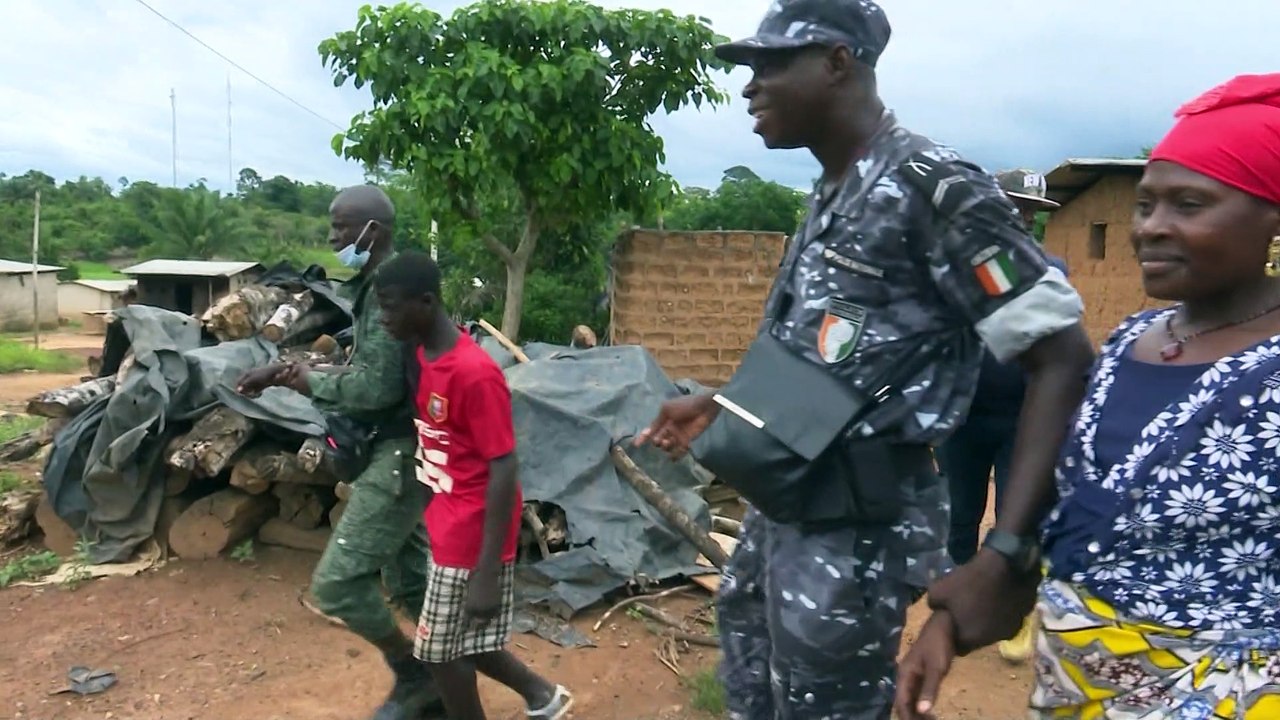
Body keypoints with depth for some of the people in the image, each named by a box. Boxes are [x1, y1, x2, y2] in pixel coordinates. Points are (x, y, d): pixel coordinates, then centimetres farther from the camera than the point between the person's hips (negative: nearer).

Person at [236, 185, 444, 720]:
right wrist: (287, 372, 11)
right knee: (407, 580, 17)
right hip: (392, 451, 10)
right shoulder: (372, 286, 13)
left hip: (399, 455, -10)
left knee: (336, 584, -6)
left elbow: (377, 387, -24)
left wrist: (312, 385, -9)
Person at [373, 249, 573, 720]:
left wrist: (487, 572, -22)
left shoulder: (475, 373, -25)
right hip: (447, 527, 8)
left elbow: (504, 472, -23)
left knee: (441, 651, 8)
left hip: (471, 535, -8)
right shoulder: (423, 356, 3)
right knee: (459, 643, 19)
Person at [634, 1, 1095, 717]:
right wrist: (715, 405, 21)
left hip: (859, 524, -9)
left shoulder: (931, 184, -17)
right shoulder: (830, 194, 10)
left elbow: (1063, 358, -20)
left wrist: (1009, 554, -28)